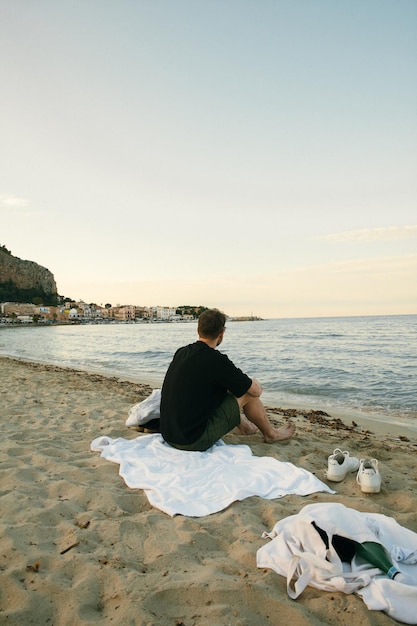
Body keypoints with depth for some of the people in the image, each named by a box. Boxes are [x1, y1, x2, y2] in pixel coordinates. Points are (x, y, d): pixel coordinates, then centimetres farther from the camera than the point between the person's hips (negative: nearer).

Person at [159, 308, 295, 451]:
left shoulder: (180, 353, 4)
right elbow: (256, 390, -7)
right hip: (194, 442, -7)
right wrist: (252, 381, 17)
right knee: (247, 393, 2)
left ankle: (243, 425, 43)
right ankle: (271, 433, 27)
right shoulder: (216, 360, -19)